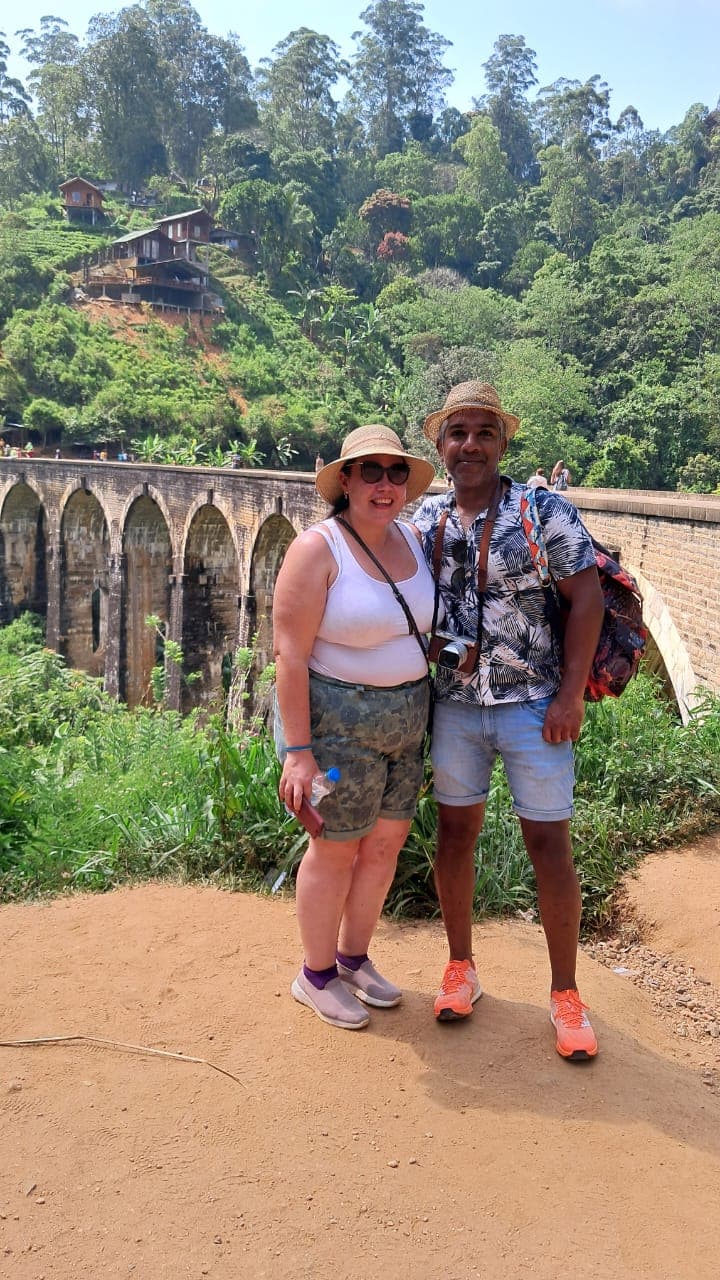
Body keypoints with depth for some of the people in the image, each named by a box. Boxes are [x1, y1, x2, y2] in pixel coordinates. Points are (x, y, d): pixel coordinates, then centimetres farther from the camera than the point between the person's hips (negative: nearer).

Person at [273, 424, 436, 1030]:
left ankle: (353, 959, 37)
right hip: (338, 722, -7)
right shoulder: (317, 549, -18)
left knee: (386, 843, 16)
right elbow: (289, 653, -20)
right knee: (336, 851, 6)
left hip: (405, 720, 7)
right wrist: (297, 751, -23)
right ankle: (316, 976, 28)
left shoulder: (411, 538, 3)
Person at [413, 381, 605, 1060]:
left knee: (549, 846, 3)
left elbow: (587, 597, -9)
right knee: (455, 833, 11)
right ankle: (461, 969, 30)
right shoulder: (423, 520, 2)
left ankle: (565, 994, 20)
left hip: (533, 705, -3)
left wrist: (571, 695, -14)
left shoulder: (544, 510, -7)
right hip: (454, 705, 3)